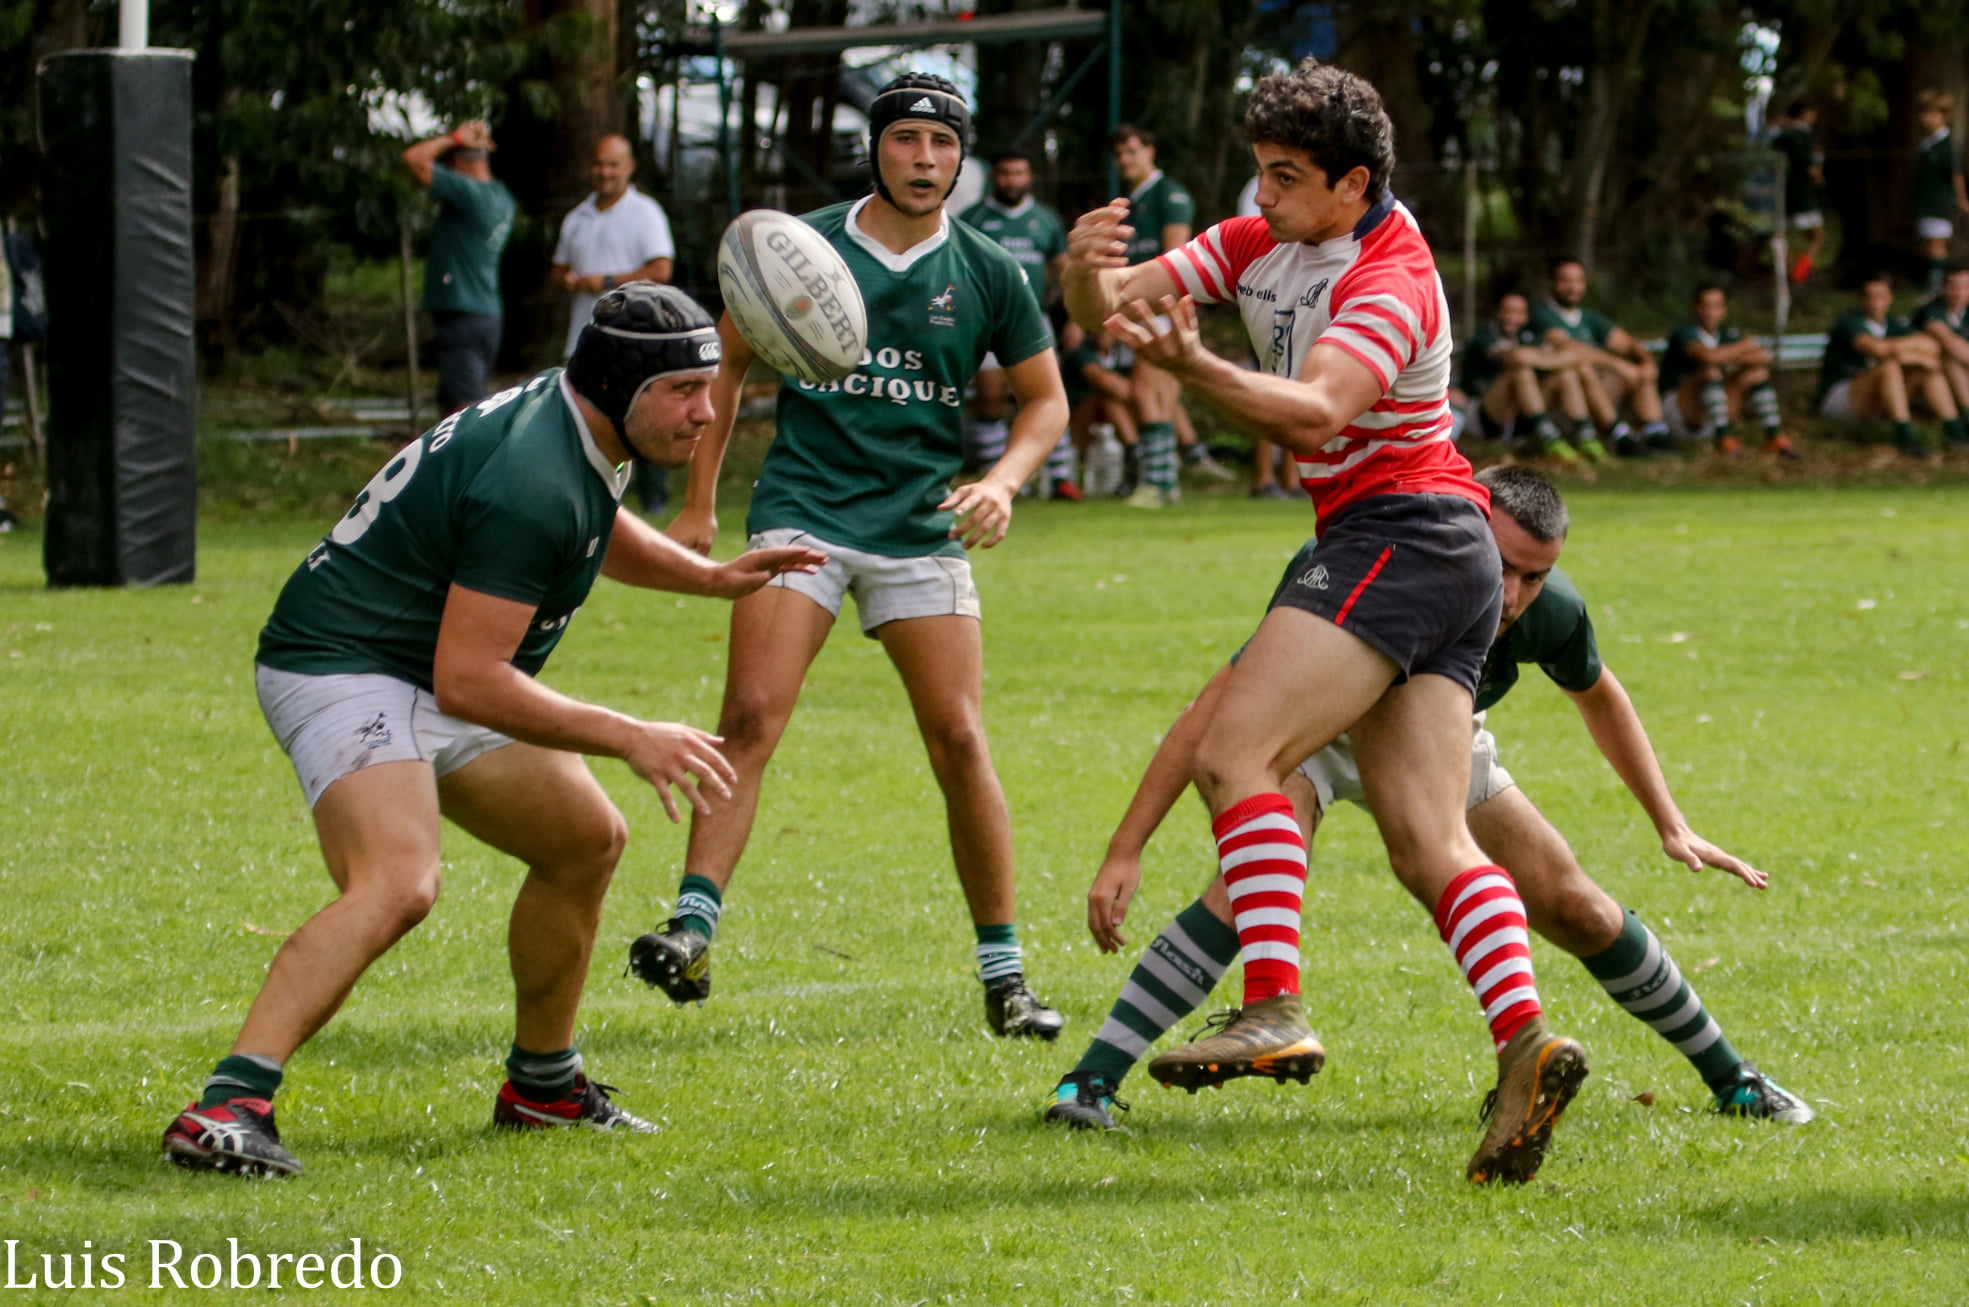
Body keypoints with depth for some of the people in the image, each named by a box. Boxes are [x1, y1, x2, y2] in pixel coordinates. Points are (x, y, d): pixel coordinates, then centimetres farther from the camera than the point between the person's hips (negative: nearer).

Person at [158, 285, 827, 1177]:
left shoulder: (577, 429, 4)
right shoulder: (532, 483, -27)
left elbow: (591, 527, 31)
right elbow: (466, 679, -28)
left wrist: (708, 576, 16)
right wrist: (629, 739, -25)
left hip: (427, 684, 11)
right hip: (344, 669, -11)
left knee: (587, 841, 19)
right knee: (397, 885, -32)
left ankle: (541, 1086, 33)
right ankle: (227, 1107, -41)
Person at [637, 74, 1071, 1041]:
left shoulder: (987, 274, 3)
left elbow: (1044, 398, 13)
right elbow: (728, 361, 12)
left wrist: (1003, 481, -6)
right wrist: (699, 500, 8)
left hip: (923, 528, 1)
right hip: (802, 512, -1)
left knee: (959, 740, -5)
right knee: (751, 716, -18)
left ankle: (1003, 973, 6)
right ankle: (693, 928, -21)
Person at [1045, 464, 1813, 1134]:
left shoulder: (1548, 611, -28)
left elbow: (1597, 695, -1)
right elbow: (1216, 708, -36)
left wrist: (1671, 826, 0)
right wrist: (1125, 852, -39)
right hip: (1316, 726, -4)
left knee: (1576, 910, 0)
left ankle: (1729, 1080, 21)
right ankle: (1089, 1082, -32)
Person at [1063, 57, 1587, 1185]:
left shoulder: (1392, 280, -14)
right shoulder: (1261, 245, 11)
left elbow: (1316, 412, -31)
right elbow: (1112, 306, 7)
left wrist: (1192, 366, -46)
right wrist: (1089, 273, -18)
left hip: (1404, 533, -9)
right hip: (1401, 551, 9)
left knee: (1235, 752, -19)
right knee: (1428, 844, -2)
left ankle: (1275, 1011, -29)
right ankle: (1526, 1041, -15)